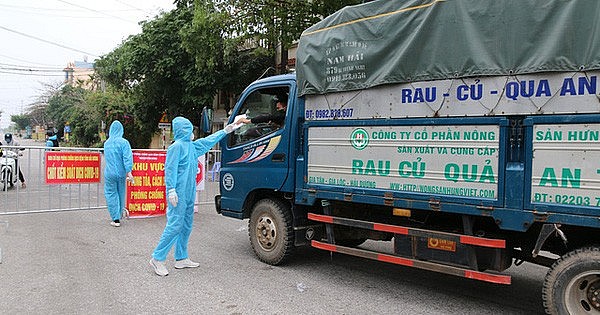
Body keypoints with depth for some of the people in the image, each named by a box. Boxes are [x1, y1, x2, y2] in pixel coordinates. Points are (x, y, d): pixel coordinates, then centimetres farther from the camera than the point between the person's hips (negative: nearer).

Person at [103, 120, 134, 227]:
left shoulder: (106, 143, 4)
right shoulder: (123, 142, -9)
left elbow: (107, 157, 16)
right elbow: (127, 158, -17)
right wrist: (129, 171, -19)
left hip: (109, 173, 1)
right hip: (121, 173, -1)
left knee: (111, 194, 6)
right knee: (121, 194, 14)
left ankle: (116, 219, 1)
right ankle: (119, 216, 26)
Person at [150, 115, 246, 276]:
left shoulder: (192, 146, 18)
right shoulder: (176, 146, -9)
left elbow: (209, 140, 29)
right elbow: (170, 169, -14)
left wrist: (226, 130, 35)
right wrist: (171, 190, -21)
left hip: (189, 194, 10)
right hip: (179, 194, -10)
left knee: (186, 226, 12)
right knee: (174, 225, -11)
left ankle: (181, 258, 21)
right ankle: (157, 258, -3)